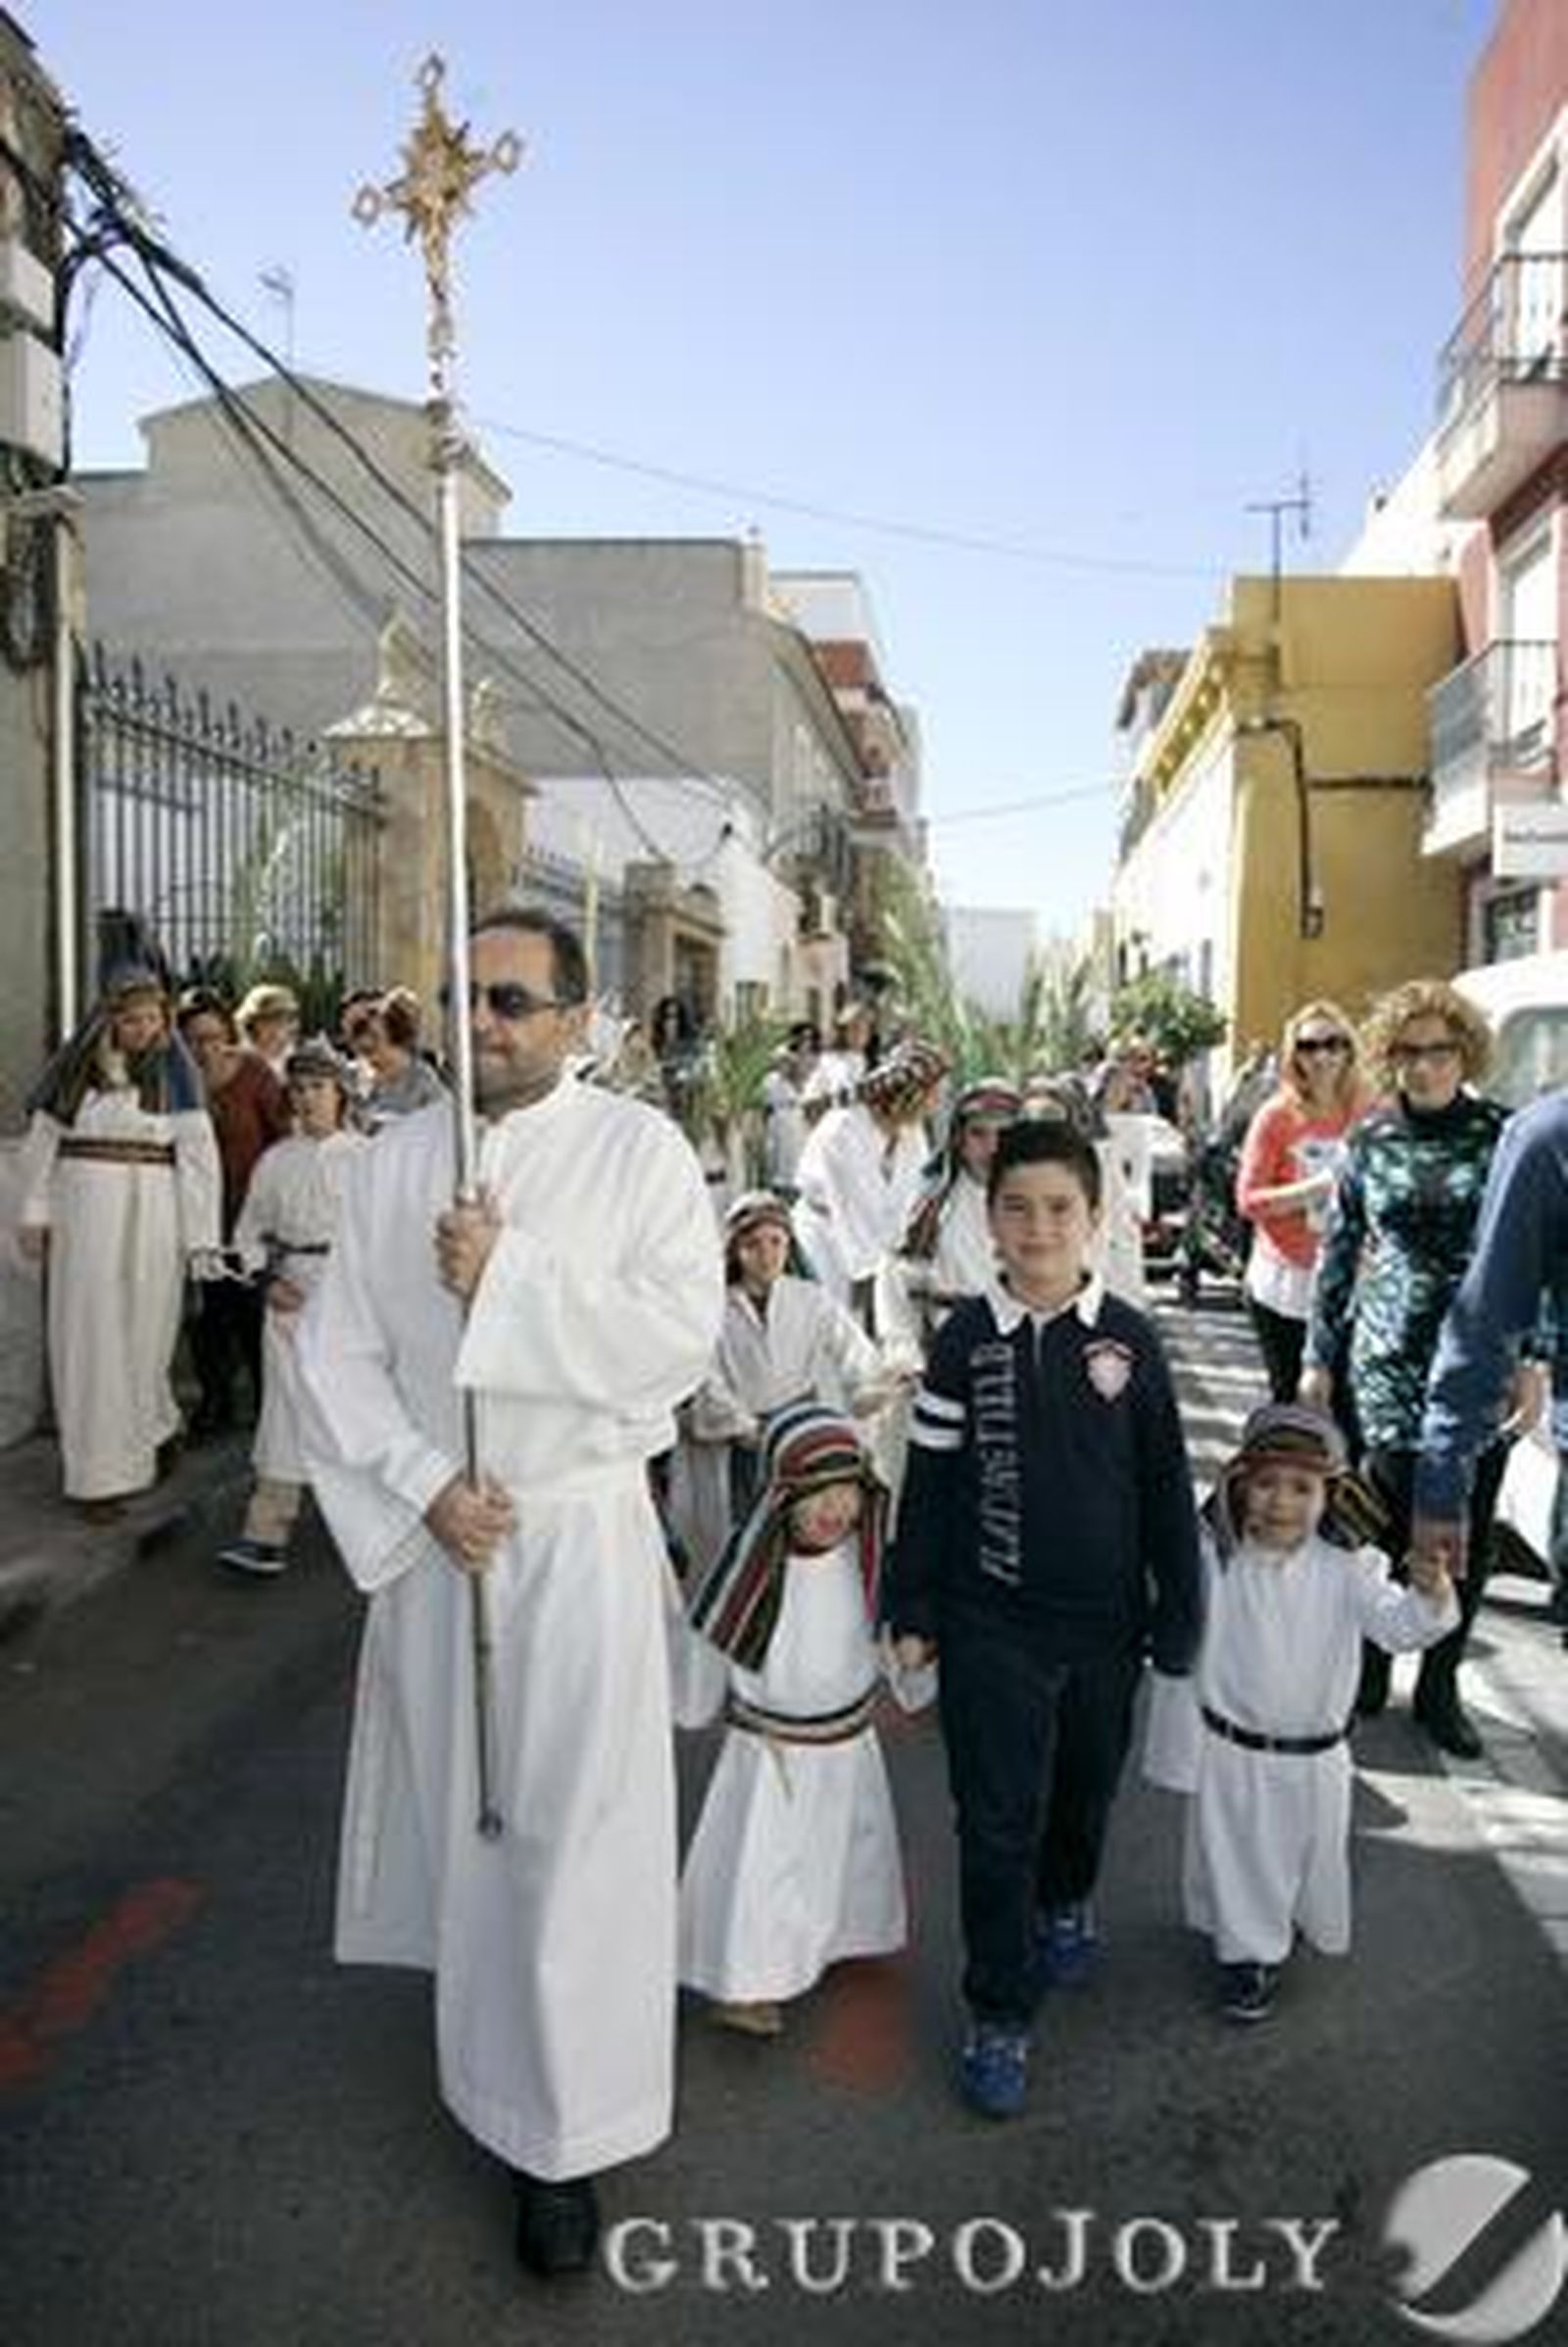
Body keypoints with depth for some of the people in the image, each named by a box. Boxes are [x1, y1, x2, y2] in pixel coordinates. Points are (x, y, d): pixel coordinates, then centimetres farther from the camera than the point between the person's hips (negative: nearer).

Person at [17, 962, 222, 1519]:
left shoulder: (174, 1070, -2)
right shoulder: (76, 1063, 4)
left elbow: (198, 1154, -5)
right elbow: (43, 1138, 9)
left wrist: (201, 1239, -10)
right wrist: (35, 1212, 2)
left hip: (149, 1217, -1)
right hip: (82, 1217, 2)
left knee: (142, 1333, 5)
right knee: (88, 1337, 3)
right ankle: (99, 1471, 12)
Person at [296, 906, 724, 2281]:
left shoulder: (637, 1146, -8)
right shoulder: (393, 1161, 2)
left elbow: (684, 1332, -17)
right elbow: (338, 1353, 0)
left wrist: (509, 1280, -20)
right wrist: (425, 1486, -11)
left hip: (580, 1534, -3)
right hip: (432, 1532, 4)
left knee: (575, 1831, 3)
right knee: (457, 1805, 19)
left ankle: (565, 2136, 22)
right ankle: (482, 2042, 47)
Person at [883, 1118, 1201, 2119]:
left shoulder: (1129, 1339, -5)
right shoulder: (966, 1339, -5)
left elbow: (1166, 1488, 1)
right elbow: (929, 1484, 0)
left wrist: (1178, 1616, 3)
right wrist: (912, 1612, 1)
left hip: (1104, 1621, 1)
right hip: (989, 1624, -1)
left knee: (1086, 1791, 21)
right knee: (997, 1821, 2)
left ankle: (1067, 1901, 51)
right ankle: (999, 2015, 19)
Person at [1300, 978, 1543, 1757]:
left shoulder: (1502, 1134, 1)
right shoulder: (1369, 1140, 4)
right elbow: (1339, 1252, 9)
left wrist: (1529, 1358, 0)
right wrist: (1318, 1358, 9)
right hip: (1388, 1358, 0)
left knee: (1467, 1531, 6)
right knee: (1386, 1518, 1)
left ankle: (1439, 1686, 22)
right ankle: (1367, 1668, 22)